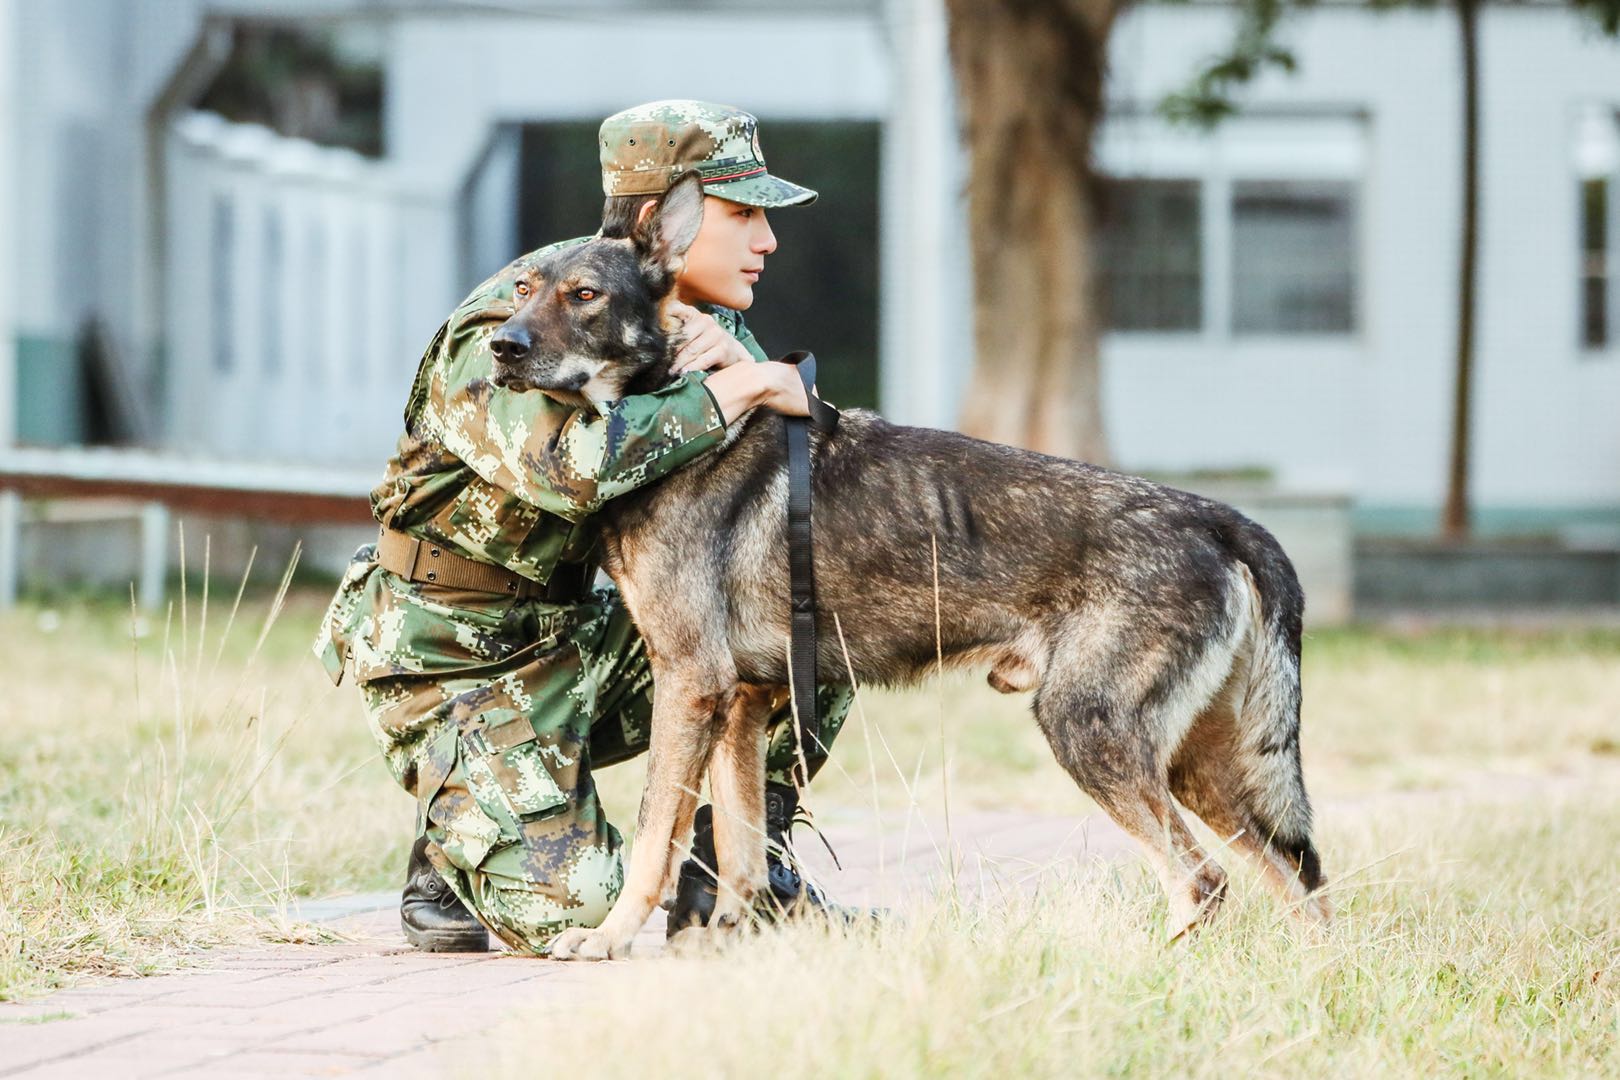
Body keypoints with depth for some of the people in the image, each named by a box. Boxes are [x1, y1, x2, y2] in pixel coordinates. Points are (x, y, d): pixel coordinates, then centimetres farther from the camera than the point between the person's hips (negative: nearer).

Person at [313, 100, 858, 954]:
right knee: (565, 907, -20)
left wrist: (733, 360, -24)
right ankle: (452, 853, 13)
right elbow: (566, 464, -45)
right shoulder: (503, 330, -25)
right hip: (453, 658, -7)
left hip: (572, 628, 7)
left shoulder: (699, 316, -1)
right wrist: (738, 386, -35)